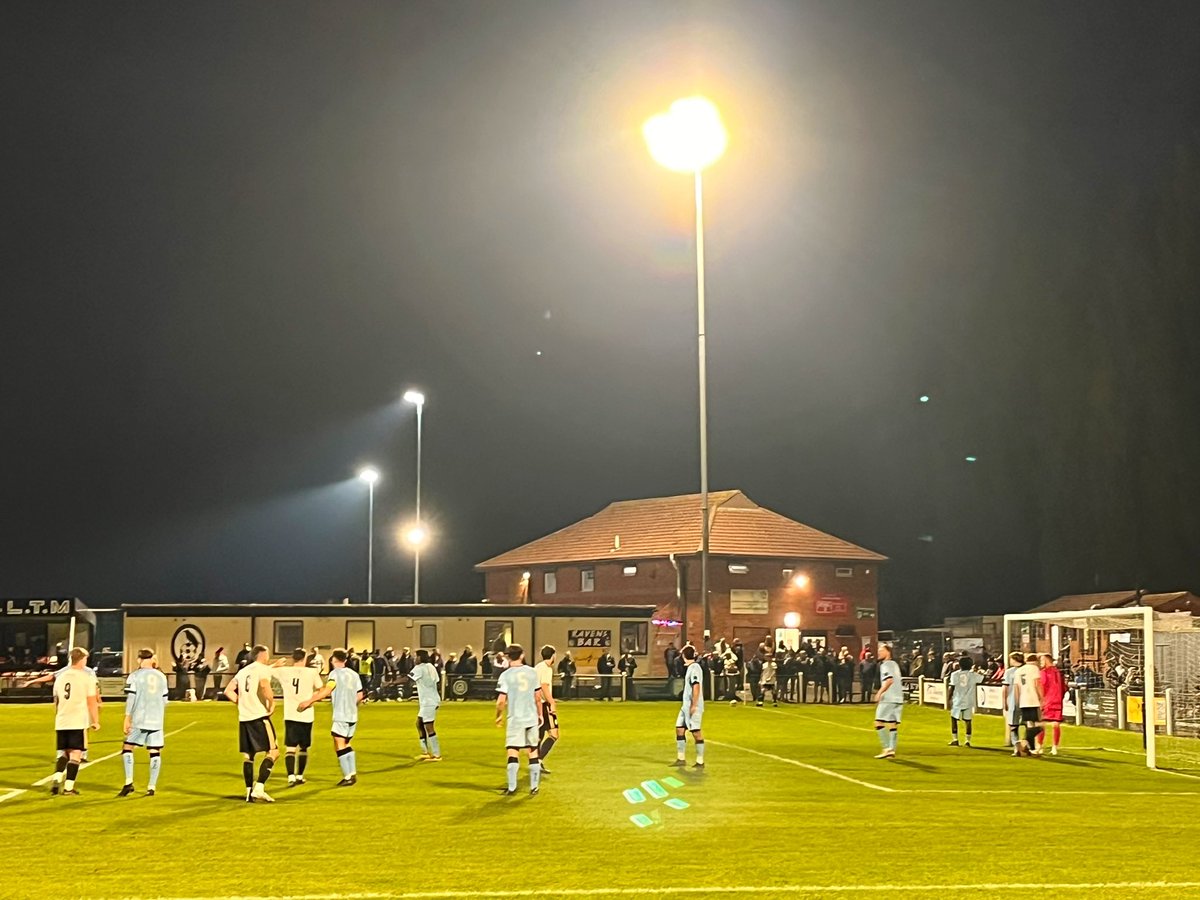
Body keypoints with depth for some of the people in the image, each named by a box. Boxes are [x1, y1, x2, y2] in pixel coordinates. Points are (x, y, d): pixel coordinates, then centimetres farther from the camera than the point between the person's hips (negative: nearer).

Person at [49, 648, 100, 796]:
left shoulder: (60, 677, 11)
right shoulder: (87, 677, -5)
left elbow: (56, 701, 19)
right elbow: (91, 702, -5)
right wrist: (96, 722, 3)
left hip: (61, 723, 5)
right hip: (78, 723, -5)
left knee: (64, 754, 17)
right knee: (75, 754, 1)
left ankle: (56, 779, -2)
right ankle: (68, 788, -2)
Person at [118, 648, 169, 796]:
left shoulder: (135, 676, -2)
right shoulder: (161, 677, 10)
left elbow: (130, 698, -8)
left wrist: (127, 718, -5)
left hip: (139, 720, -3)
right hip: (156, 721, 3)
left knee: (127, 747, 9)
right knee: (155, 752, 5)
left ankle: (129, 783, -2)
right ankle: (152, 787, 4)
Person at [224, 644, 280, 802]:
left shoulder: (243, 671, 17)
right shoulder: (263, 669, -3)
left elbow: (228, 691, 12)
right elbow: (264, 686, -23)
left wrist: (242, 703, 14)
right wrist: (271, 703, -11)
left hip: (244, 718, 7)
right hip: (260, 716, -7)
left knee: (248, 755, 11)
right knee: (273, 752, -2)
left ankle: (249, 792, 10)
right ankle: (259, 788, -12)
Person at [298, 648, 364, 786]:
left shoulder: (335, 673, -8)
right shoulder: (354, 674, 12)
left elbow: (327, 690, -22)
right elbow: (360, 695, 14)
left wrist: (309, 701, -22)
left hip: (341, 716, -7)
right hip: (353, 716, 7)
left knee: (339, 745, -4)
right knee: (346, 744, 19)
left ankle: (348, 777, -8)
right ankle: (353, 773, 17)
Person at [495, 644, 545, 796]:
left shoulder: (505, 675, -8)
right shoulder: (532, 672, 2)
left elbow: (501, 700, -11)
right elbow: (538, 697, 7)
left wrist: (498, 716, 6)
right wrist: (540, 714, 20)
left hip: (515, 719, -3)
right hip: (532, 718, 3)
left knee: (513, 752, 0)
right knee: (533, 752, 11)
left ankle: (512, 787, -5)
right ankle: (534, 787, 14)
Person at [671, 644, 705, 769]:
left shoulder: (694, 668, -16)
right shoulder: (690, 667, 14)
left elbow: (696, 687, -22)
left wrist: (694, 705, -24)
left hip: (693, 706, -10)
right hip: (686, 705, 10)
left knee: (696, 732, -4)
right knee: (679, 729, 11)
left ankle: (700, 762, 1)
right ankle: (681, 759, 17)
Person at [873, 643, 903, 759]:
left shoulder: (886, 664, -8)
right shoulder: (895, 664, 19)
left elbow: (889, 680, -23)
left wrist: (879, 692, -22)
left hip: (888, 699, -9)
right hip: (898, 698, 9)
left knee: (879, 723, -7)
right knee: (893, 724, 8)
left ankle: (887, 748, -12)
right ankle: (892, 751, 6)